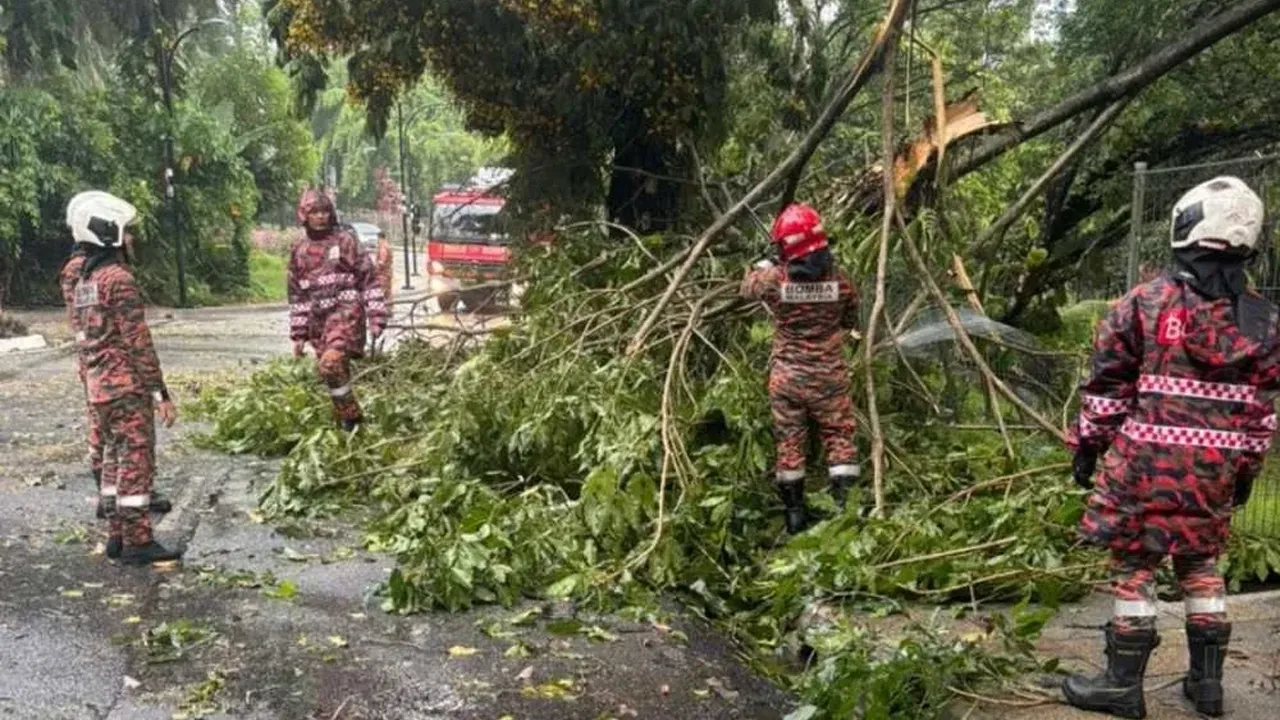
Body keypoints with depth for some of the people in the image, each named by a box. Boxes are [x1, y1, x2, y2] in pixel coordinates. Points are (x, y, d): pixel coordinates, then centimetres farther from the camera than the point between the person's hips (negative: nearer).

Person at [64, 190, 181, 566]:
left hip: (99, 387, 9)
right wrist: (162, 394, -16)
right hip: (127, 386, -9)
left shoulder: (81, 283, 13)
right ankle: (137, 541, -1)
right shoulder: (120, 280, -15)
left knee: (112, 460, 14)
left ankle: (118, 535, 20)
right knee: (136, 461, -4)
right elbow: (139, 344, -18)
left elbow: (82, 343, 17)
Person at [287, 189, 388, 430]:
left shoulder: (345, 241, 1)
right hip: (318, 319, 5)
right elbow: (296, 295, 17)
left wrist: (376, 317, -9)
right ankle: (349, 420, 20)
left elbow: (369, 279, -2)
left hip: (346, 313, -5)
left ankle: (349, 417, -10)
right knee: (336, 372, 6)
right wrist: (298, 335, 14)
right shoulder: (299, 251, 13)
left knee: (331, 364, -24)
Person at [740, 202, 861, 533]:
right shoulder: (839, 280, -9)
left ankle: (795, 515, 19)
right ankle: (845, 506, 4)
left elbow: (747, 288, 10)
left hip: (787, 378, 0)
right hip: (829, 377, 0)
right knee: (839, 438, 9)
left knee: (789, 443, 11)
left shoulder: (774, 280, -13)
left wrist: (763, 265, 26)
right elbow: (851, 322, 7)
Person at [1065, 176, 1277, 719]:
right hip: (1216, 467, 5)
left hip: (1148, 459, -4)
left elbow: (1107, 384, -5)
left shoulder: (1145, 303, -8)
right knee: (1200, 565, 18)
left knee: (1133, 565, 4)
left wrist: (1086, 443, 5)